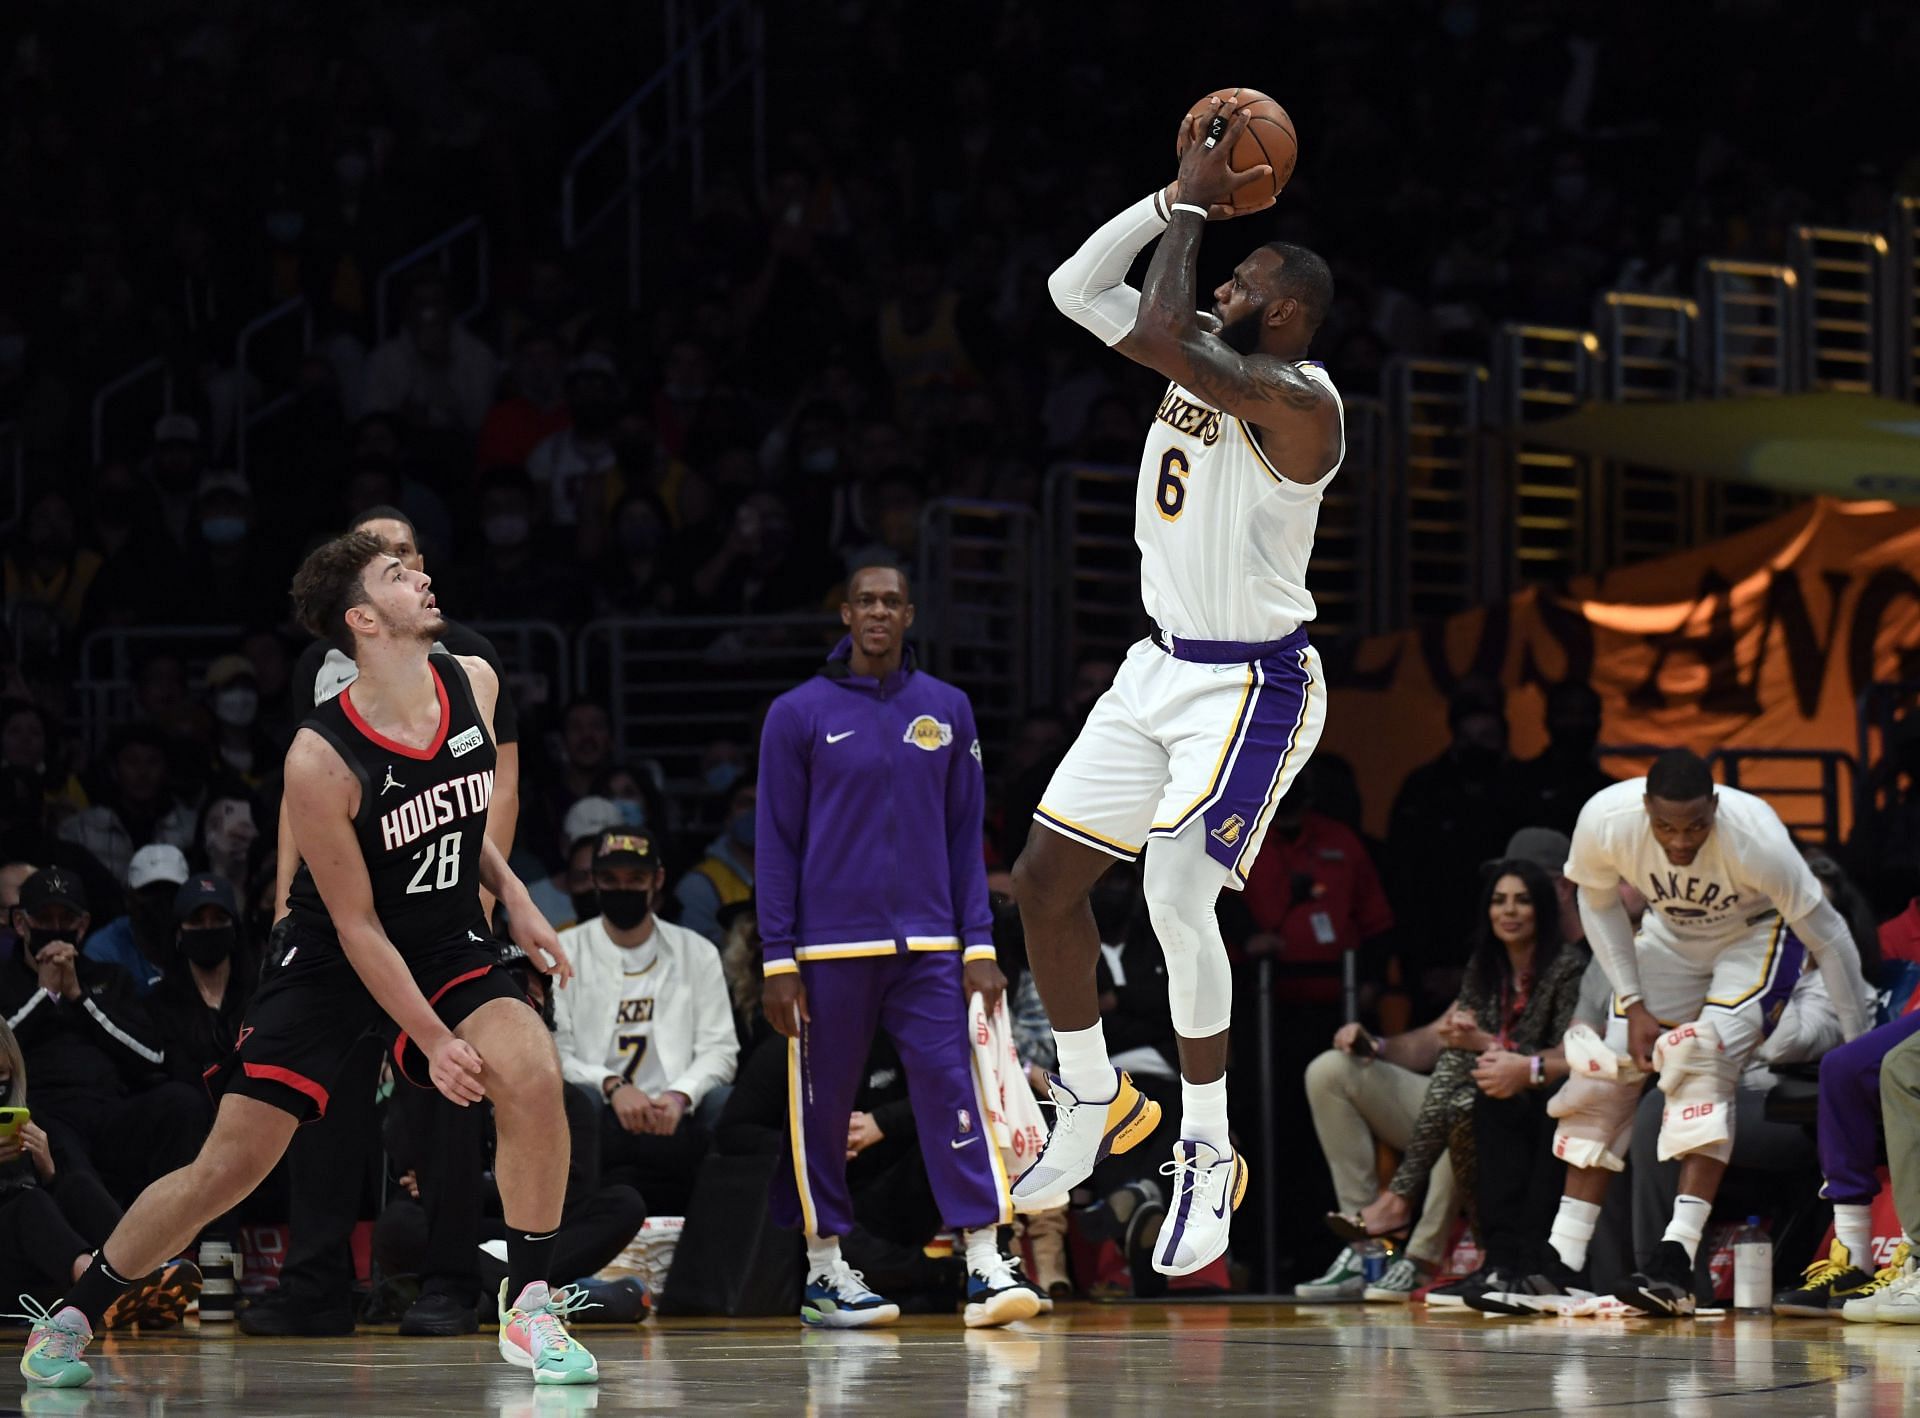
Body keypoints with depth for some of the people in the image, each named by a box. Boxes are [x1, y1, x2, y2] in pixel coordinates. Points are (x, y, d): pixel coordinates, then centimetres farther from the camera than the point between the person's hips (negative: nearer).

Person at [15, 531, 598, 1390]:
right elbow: (358, 928, -20)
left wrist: (512, 896, 5)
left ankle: (528, 1310, -12)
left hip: (448, 944, 4)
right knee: (228, 1167, -4)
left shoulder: (473, 684, -8)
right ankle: (72, 1315, 17)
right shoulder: (320, 760, -26)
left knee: (532, 1071, -25)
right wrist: (434, 1040, -21)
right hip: (332, 963, -4)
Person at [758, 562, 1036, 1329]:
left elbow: (966, 836, 12)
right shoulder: (799, 714, 2)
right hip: (830, 949, -2)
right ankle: (823, 1271, 14)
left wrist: (979, 946, 5)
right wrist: (778, 961, -3)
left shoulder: (948, 711, 10)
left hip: (928, 947, 2)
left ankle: (985, 1267, -11)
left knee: (952, 1090, -8)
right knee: (822, 1109, 3)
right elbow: (776, 844, 2)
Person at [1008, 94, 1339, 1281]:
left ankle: (1211, 1158, -6)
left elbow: (1158, 332, -34)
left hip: (1253, 683, -9)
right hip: (1164, 664, 9)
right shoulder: (1204, 363, 4)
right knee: (1044, 881, 8)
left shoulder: (1300, 403, -22)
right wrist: (1180, 199, -2)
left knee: (1178, 897, -20)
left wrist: (1193, 211, -21)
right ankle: (1094, 1105, 25)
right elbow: (1076, 288, 7)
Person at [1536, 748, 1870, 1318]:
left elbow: (1829, 938, -24)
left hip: (1752, 933, -4)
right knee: (1606, 1070, -5)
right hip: (1670, 931, 4)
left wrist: (1858, 1049, -20)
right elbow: (1598, 901, -5)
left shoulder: (1756, 836, -37)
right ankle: (1560, 1265, 3)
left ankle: (1677, 1260, -32)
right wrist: (1633, 1005, -10)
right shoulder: (1605, 819, -29)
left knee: (1703, 1059, -26)